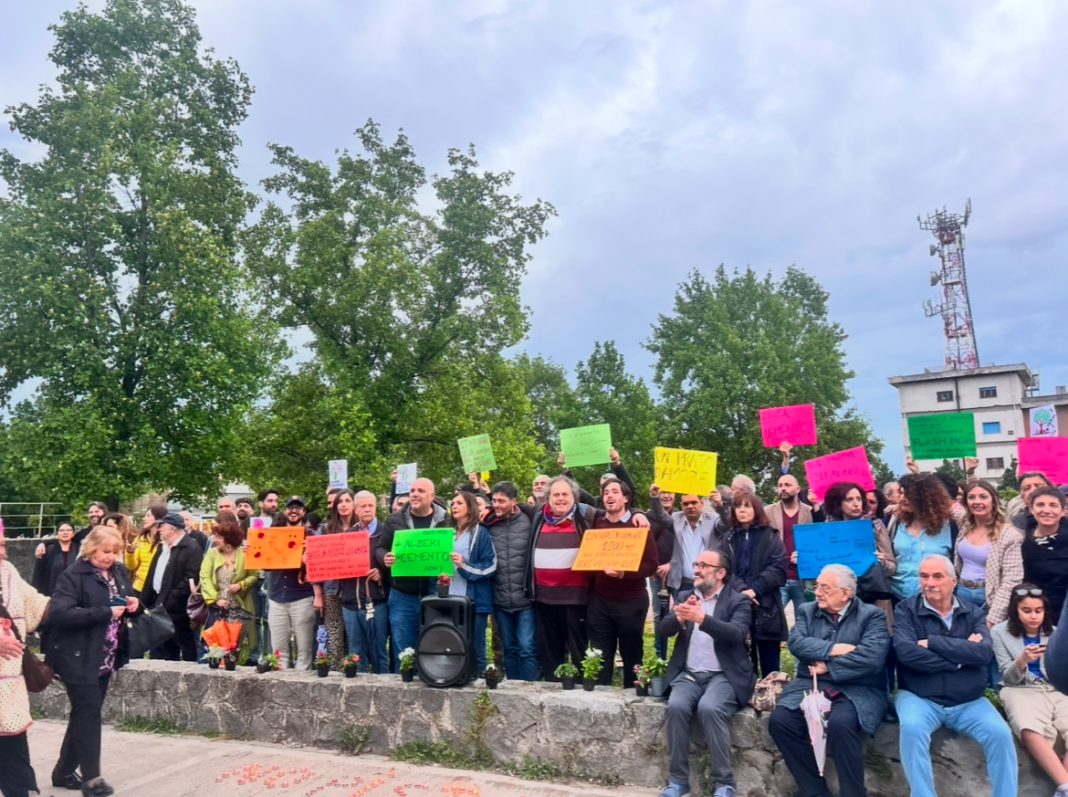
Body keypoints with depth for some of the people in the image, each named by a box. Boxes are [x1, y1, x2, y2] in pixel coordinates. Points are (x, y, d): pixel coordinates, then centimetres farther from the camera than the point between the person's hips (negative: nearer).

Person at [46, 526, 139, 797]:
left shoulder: (120, 572, 7)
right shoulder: (73, 576, -14)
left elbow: (130, 597, 20)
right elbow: (58, 614, -24)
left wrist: (133, 603, -4)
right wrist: (104, 612, -26)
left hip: (105, 658, 7)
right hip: (79, 657, -7)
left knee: (85, 713, 15)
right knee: (89, 713, -5)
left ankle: (64, 771, 28)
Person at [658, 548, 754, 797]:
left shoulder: (739, 601, 1)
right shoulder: (685, 596, 14)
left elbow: (736, 634, -18)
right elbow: (665, 629, 1)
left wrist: (702, 618, -32)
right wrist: (681, 616, -21)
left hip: (723, 676, -3)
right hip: (688, 674, 4)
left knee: (709, 708, -31)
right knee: (676, 706, -25)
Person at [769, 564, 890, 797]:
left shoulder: (872, 615, 1)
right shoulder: (807, 611, 14)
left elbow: (872, 657, -14)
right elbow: (796, 643, -3)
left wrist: (828, 666, -10)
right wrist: (833, 649, -14)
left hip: (856, 689, -4)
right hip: (811, 685, 4)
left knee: (839, 723, -35)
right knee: (779, 720, -22)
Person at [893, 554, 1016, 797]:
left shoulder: (972, 613, 7)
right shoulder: (905, 610, -1)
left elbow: (985, 653, -11)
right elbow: (906, 652, -18)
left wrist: (932, 642, -16)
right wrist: (963, 654, -13)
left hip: (968, 702, 3)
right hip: (920, 698, -2)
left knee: (1001, 734, -22)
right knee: (912, 728, -31)